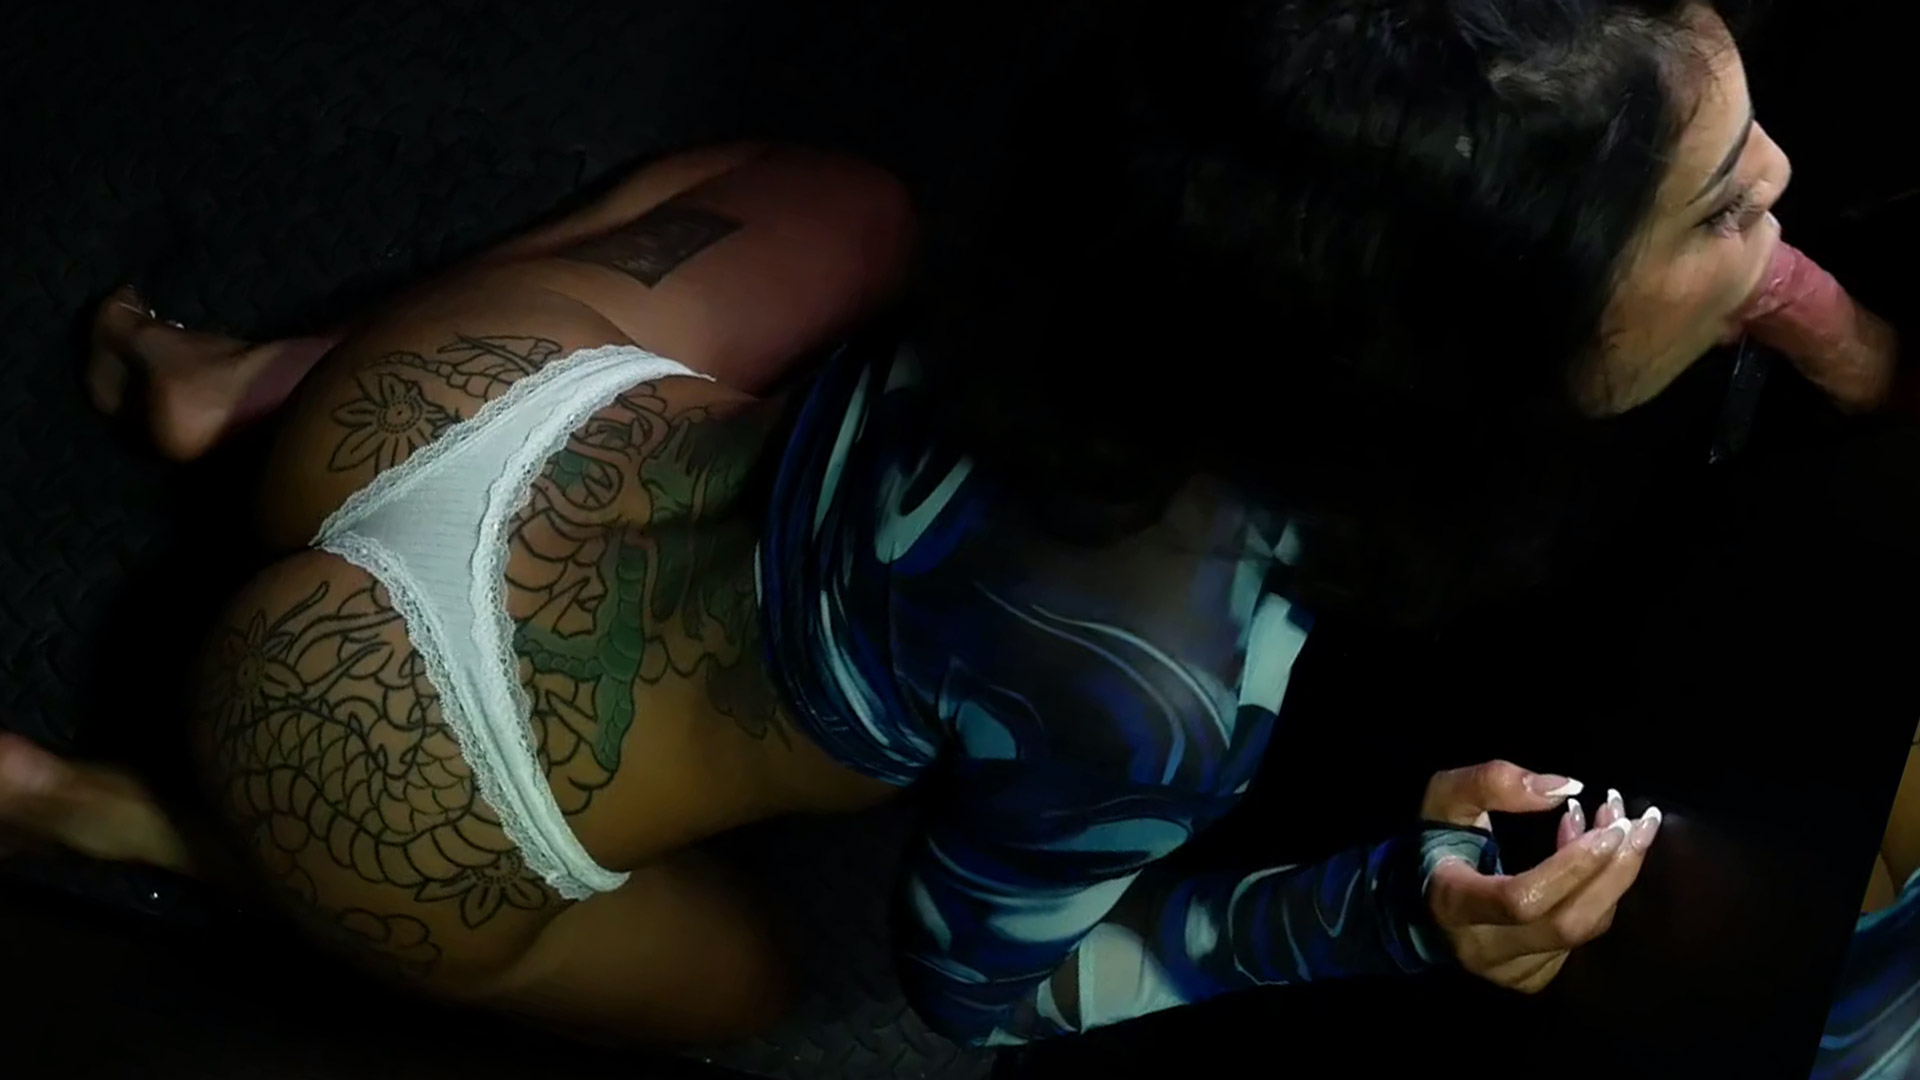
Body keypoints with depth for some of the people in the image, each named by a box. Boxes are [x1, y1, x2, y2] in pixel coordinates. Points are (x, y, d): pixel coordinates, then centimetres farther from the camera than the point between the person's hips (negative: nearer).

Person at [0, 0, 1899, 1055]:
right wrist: (1392, 905, -24)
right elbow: (979, 977, -15)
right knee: (722, 982, 30)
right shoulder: (1155, 680, -37)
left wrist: (1753, 284, -3)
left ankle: (254, 379, 22)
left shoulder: (1194, 225, -21)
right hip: (388, 757, -3)